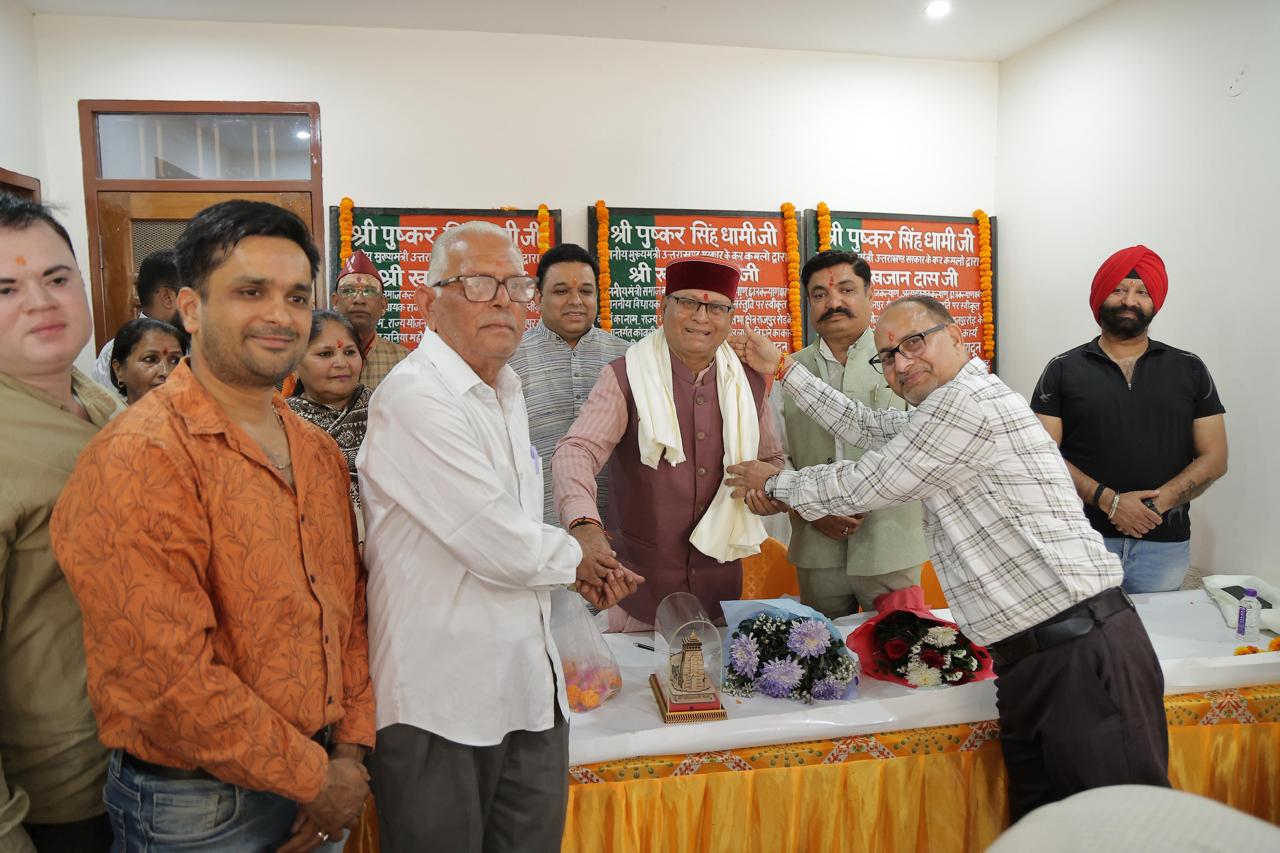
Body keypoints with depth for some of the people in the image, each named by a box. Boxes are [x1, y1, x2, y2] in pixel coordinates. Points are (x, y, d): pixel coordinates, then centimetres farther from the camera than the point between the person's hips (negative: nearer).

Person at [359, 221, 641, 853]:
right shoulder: (415, 396, -18)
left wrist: (580, 573, 5)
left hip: (531, 688, 8)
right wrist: (576, 561, -2)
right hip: (441, 707, -8)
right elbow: (503, 547, -22)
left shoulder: (504, 393, 12)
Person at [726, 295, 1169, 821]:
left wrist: (775, 482, 11)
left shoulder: (968, 399, -13)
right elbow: (866, 427, 30)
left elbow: (867, 486, -6)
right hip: (1028, 660, 10)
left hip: (1086, 654, -10)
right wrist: (782, 368, 31)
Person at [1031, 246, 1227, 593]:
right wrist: (1108, 500, -16)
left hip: (1164, 543, 2)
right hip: (1084, 539, -1)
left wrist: (1156, 504, -11)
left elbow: (1214, 457, 4)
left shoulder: (1190, 369, 8)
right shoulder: (1063, 370, 3)